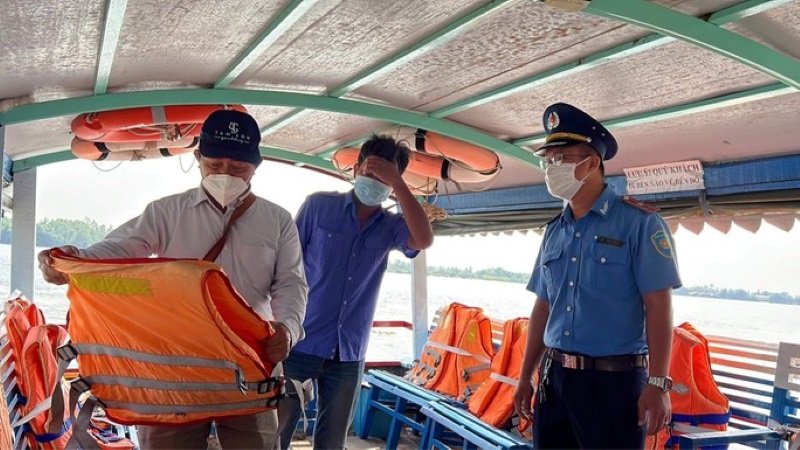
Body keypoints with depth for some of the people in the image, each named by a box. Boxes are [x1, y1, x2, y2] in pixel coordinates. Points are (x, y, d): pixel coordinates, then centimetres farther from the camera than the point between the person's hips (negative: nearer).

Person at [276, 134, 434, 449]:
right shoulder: (319, 205, -2)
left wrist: (396, 182, -17)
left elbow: (425, 240, -16)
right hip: (300, 344, -2)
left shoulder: (390, 227, 4)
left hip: (348, 353, 3)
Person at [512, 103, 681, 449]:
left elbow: (658, 305, -13)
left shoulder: (638, 223, -8)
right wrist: (525, 377, 14)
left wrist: (657, 383, -19)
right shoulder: (554, 232, 10)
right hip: (554, 379, 6)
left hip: (613, 380, -6)